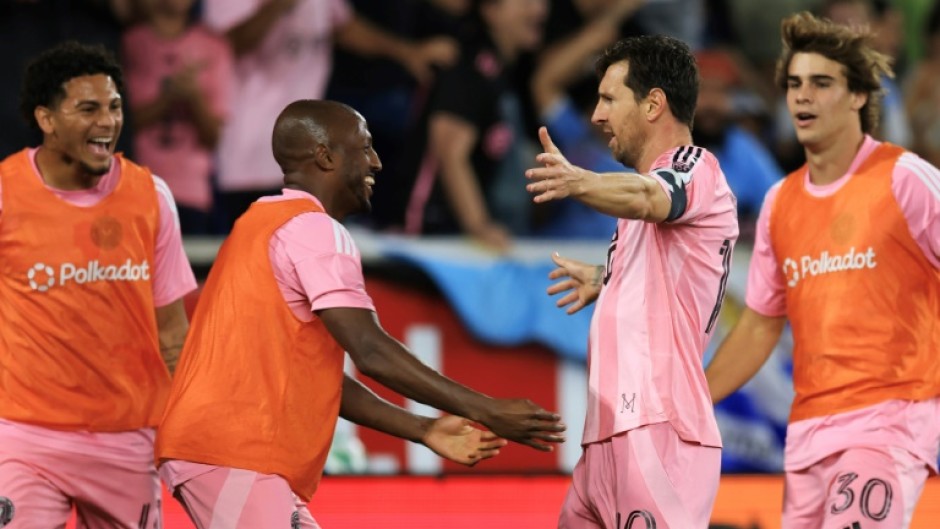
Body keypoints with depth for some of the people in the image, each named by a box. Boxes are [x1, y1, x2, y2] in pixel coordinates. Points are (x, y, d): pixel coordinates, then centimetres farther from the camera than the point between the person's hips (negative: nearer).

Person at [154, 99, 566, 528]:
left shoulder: (271, 226, 22)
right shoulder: (313, 231, -10)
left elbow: (319, 378, 23)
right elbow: (372, 353, -18)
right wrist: (484, 411, -16)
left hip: (218, 452, 10)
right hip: (233, 457, -10)